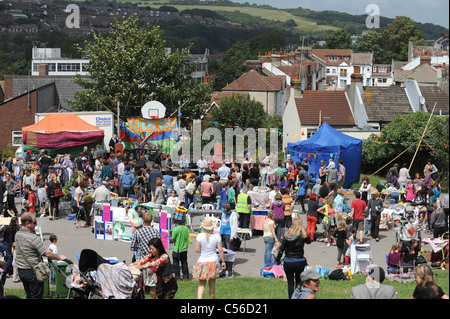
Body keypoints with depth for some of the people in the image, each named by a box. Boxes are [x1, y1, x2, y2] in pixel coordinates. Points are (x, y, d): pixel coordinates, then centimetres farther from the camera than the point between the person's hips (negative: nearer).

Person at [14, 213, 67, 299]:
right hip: (32, 271, -8)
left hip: (20, 270, 8)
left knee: (29, 295, 17)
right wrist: (60, 257, -4)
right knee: (36, 296, 2)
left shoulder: (17, 234, 4)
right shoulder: (33, 238, -22)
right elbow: (47, 254, -20)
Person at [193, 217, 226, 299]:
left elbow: (197, 250, -13)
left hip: (202, 262, -1)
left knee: (201, 284, 6)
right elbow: (220, 250, -6)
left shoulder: (200, 236, -12)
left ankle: (199, 298, -12)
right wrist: (223, 262, 3)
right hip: (213, 262, 1)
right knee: (212, 284, 13)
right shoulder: (217, 236, -8)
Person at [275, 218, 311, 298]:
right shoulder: (302, 235, -10)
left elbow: (281, 250, -2)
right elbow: (309, 241, 12)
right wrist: (305, 231, 8)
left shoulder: (287, 236, -6)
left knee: (290, 283, 8)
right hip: (299, 262, -1)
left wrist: (277, 260, 10)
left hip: (288, 262, 1)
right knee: (298, 282, 14)